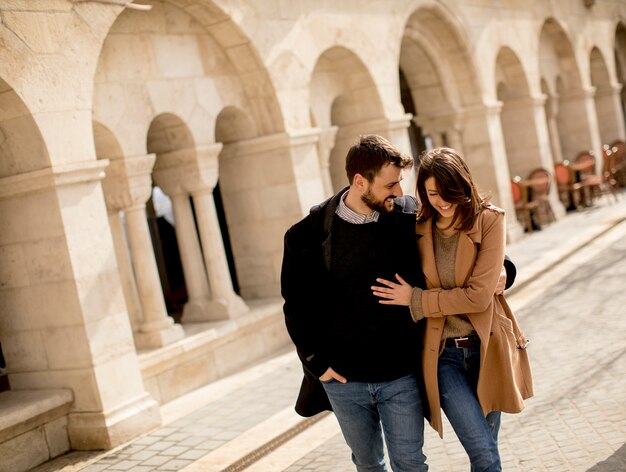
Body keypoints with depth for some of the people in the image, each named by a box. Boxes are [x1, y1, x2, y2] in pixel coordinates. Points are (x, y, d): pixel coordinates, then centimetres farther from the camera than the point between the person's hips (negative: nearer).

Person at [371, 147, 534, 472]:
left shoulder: (489, 220, -8)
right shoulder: (418, 228, 1)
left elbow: (479, 296, -15)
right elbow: (407, 287, 14)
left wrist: (416, 299, -12)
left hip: (487, 348, 0)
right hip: (442, 353, 0)